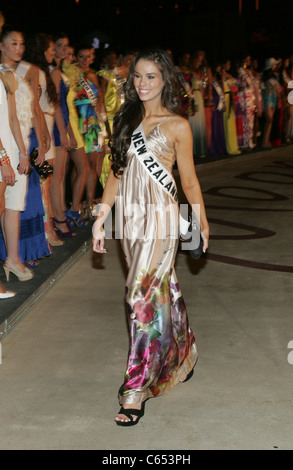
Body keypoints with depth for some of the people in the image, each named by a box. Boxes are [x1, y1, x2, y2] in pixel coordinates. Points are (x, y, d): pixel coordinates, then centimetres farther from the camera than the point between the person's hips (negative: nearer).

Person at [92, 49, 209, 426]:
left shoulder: (177, 126, -4)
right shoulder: (127, 119, 11)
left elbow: (189, 180, 3)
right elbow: (116, 173, 12)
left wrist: (202, 222, 10)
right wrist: (100, 219, 9)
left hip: (160, 218, -5)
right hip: (129, 217, 6)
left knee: (144, 297, -9)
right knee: (161, 291, 15)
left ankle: (137, 390, -2)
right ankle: (183, 356, 36)